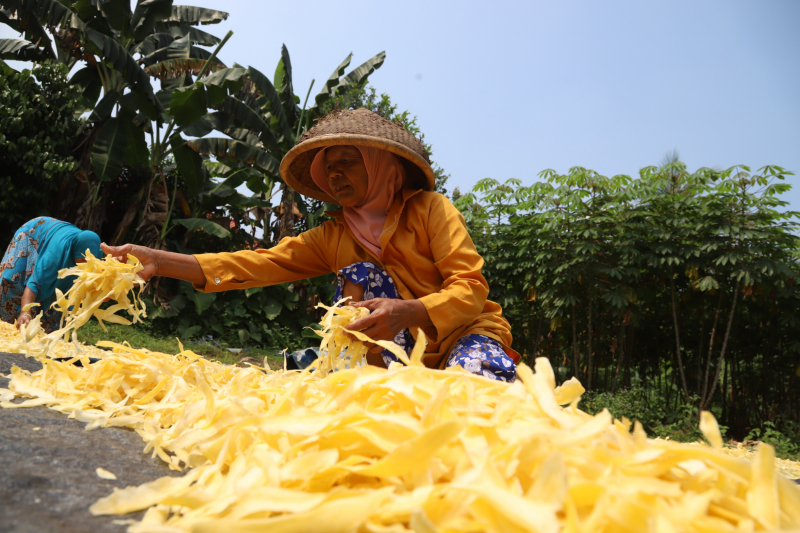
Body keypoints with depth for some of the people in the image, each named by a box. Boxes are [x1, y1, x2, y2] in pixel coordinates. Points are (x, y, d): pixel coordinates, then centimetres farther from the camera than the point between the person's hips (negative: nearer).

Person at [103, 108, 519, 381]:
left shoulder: (430, 209, -6)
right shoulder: (332, 237, 6)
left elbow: (470, 287, -15)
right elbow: (260, 263, -6)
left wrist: (407, 312, -35)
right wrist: (160, 261, -17)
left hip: (466, 332, -4)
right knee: (360, 274, -19)